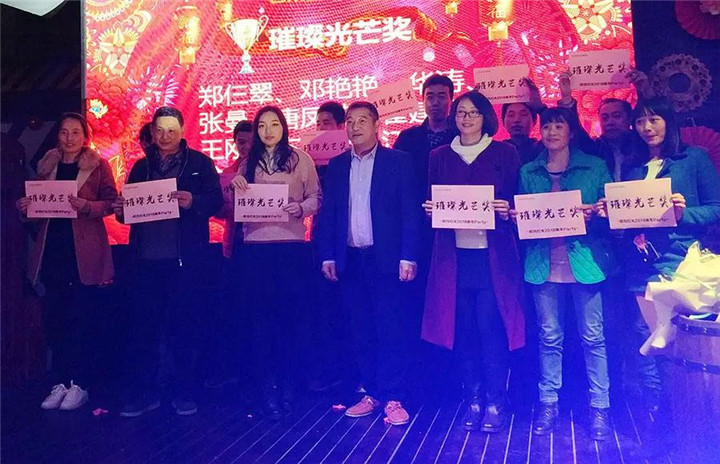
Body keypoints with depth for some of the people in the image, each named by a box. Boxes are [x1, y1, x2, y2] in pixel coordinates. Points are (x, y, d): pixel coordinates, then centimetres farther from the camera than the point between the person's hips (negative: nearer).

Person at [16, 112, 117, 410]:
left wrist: (86, 206, -21)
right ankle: (63, 380, 16)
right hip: (52, 252, 4)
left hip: (84, 254, -4)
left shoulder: (98, 165, 1)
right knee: (55, 319, 5)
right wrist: (26, 207, -4)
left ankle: (79, 384, 9)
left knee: (82, 320, 0)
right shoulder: (46, 166, 14)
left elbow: (111, 203, -4)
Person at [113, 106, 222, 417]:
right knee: (142, 328, 5)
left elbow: (216, 201, -5)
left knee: (185, 328, 3)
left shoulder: (200, 163, 4)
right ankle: (141, 394, 17)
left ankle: (185, 394, 15)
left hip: (186, 258, -3)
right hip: (147, 257, 4)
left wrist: (192, 202, -24)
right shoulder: (142, 166, 17)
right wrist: (121, 210, -6)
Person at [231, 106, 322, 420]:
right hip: (255, 246, 3)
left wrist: (301, 208, -17)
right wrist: (234, 187, -4)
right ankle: (269, 390, 13)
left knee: (289, 316, 3)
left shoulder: (301, 159, 5)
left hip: (291, 245, -2)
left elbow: (317, 198, 2)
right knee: (262, 318, 4)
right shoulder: (248, 163, 14)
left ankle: (286, 386, 18)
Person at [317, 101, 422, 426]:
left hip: (386, 259, -4)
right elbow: (328, 213, 12)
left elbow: (410, 211, -4)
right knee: (362, 331, 9)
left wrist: (408, 256, -10)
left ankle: (392, 398, 8)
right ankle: (371, 393, 20)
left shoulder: (398, 161, 1)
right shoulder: (337, 165, 12)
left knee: (391, 330, -1)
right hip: (350, 261, 4)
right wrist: (327, 256, 5)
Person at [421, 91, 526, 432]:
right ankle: (473, 401, 19)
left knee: (491, 330, -4)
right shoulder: (439, 157, 12)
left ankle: (495, 403, 11)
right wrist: (430, 210, -5)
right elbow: (431, 202, 16)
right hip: (453, 254, 3)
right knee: (463, 331, 6)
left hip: (493, 255, -2)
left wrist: (507, 211, -14)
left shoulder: (505, 153, 6)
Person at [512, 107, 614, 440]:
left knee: (592, 336, 2)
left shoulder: (595, 167, 5)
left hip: (584, 260, -1)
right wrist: (518, 218, -7)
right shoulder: (528, 172, 11)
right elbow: (520, 214, 14)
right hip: (543, 263, 2)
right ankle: (548, 402, 19)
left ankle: (599, 405, 15)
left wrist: (593, 215, -15)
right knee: (549, 336, 8)